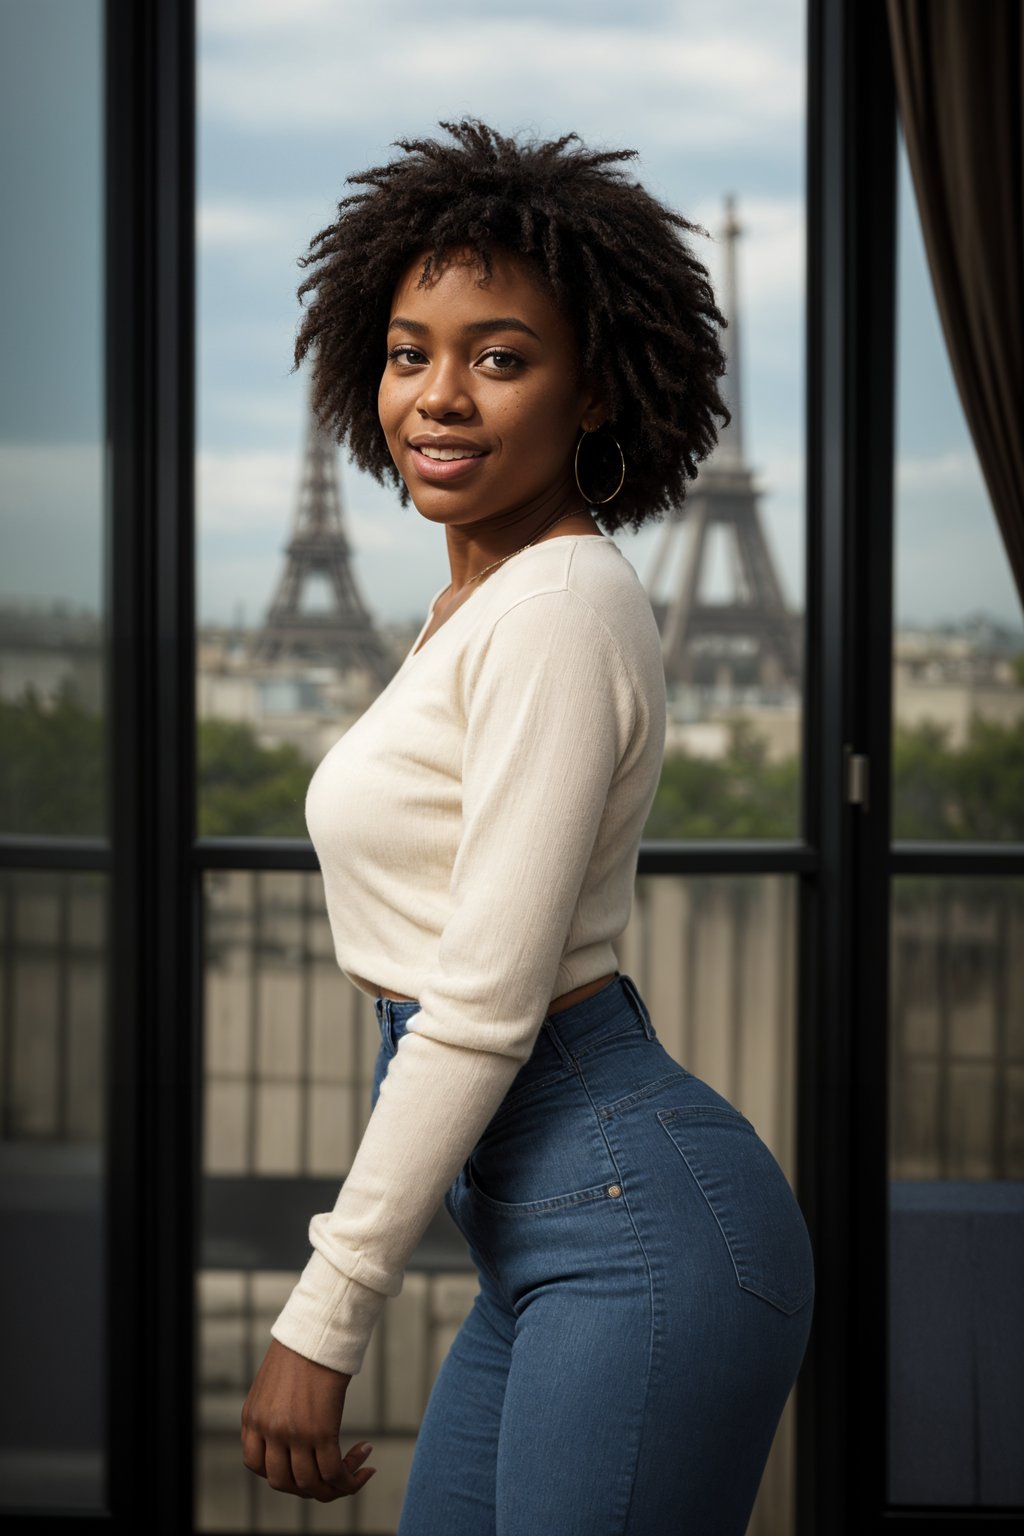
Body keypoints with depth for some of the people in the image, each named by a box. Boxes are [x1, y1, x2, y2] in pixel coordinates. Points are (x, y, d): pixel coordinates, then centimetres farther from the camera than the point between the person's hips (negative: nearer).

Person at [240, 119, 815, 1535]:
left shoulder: (560, 605, -15)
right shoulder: (482, 603, 14)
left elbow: (482, 1005, -19)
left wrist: (321, 1322, -15)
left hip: (634, 1231, -10)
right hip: (548, 1249, 10)